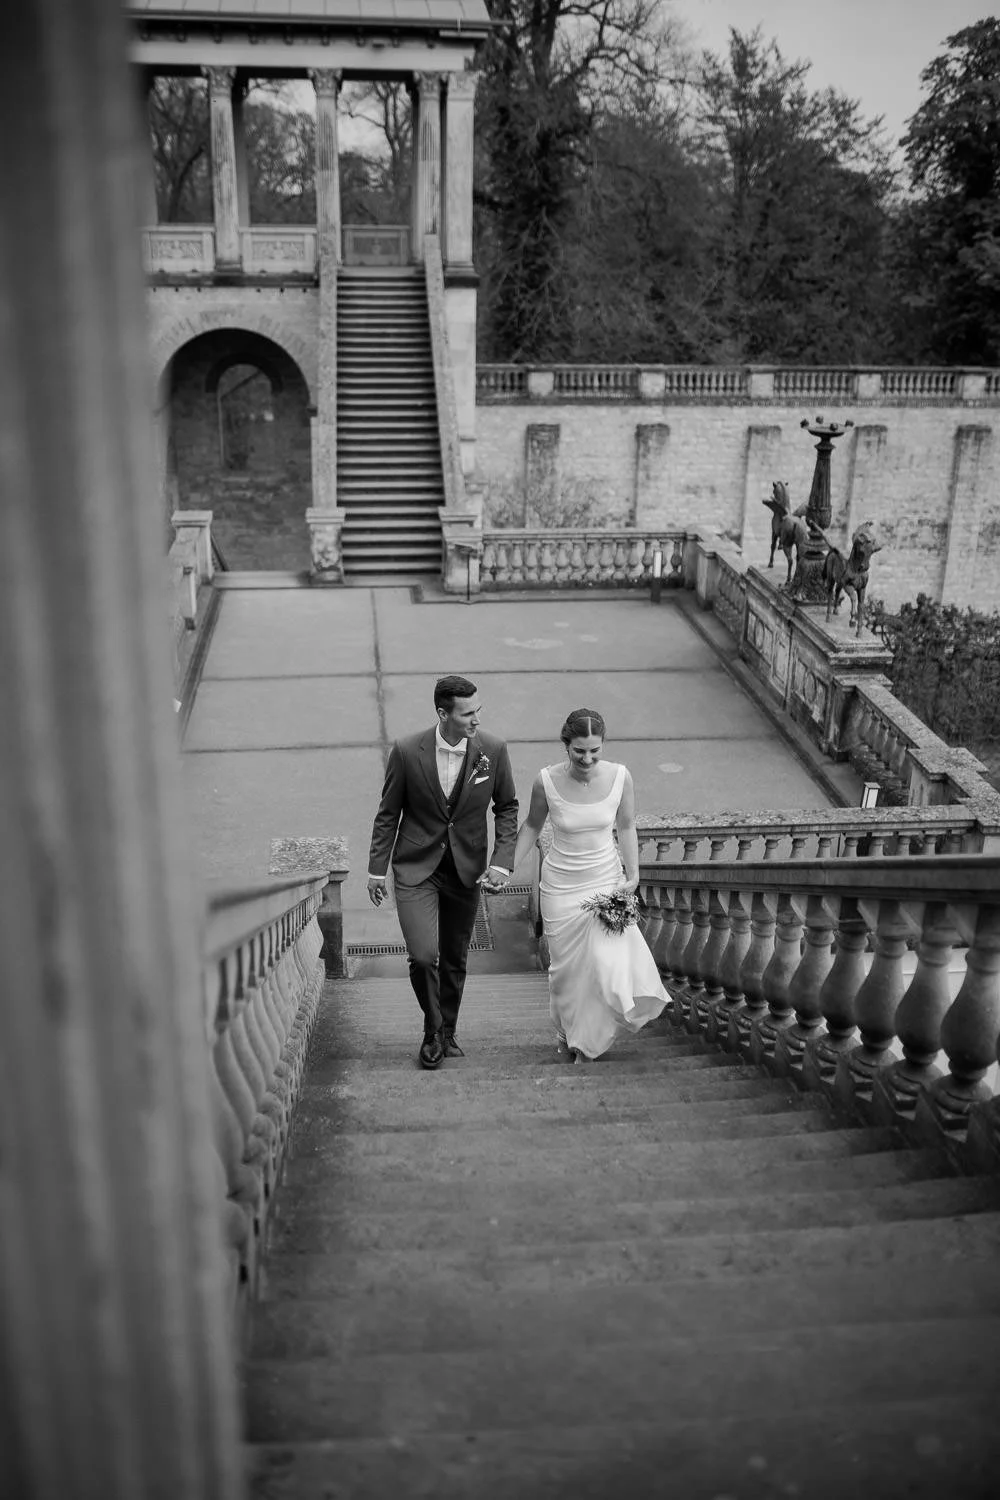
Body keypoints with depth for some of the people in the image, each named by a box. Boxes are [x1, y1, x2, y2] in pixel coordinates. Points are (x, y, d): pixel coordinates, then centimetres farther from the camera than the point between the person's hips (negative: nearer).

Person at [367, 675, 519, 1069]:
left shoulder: (493, 750, -10)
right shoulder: (407, 752, -14)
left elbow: (506, 807, 4)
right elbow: (388, 813, -2)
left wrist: (501, 861, -7)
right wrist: (377, 868, 2)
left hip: (467, 869, 2)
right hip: (416, 867, -2)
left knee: (455, 960, 13)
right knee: (423, 955, -14)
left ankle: (447, 1033, 35)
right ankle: (432, 1031, 11)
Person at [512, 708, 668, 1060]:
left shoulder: (619, 777, -13)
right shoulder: (547, 781, -15)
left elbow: (626, 827, 1)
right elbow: (531, 826, 2)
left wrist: (632, 875, -6)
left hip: (607, 881, 1)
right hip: (562, 886, 0)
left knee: (611, 961, -11)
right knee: (567, 966, 8)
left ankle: (587, 1037, 15)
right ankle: (567, 1033, 37)